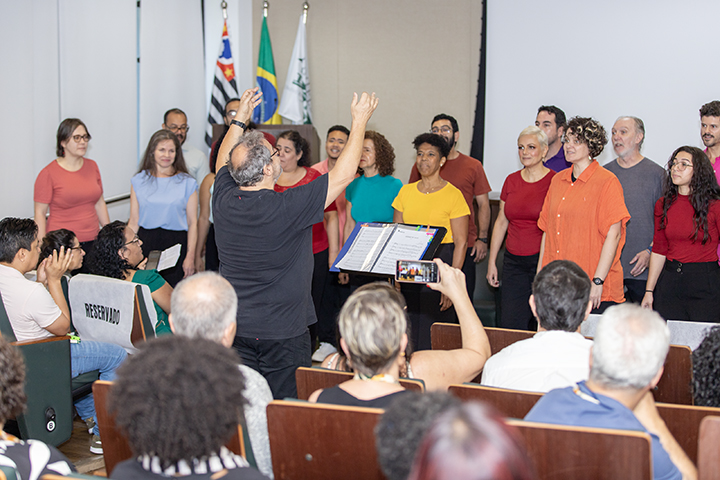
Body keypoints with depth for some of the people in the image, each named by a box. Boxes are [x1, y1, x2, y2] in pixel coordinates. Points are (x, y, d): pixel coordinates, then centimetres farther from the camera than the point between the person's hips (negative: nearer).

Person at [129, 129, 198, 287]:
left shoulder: (187, 183, 4)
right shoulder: (139, 181, 9)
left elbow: (192, 223, 2)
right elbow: (133, 222, 9)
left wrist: (190, 257, -5)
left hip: (176, 244, -1)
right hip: (145, 243, 1)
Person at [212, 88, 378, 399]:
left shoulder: (223, 200, -5)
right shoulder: (287, 208, -21)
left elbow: (224, 160, 19)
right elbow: (343, 175, -12)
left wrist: (240, 118, 28)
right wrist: (360, 121, -1)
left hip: (233, 329, 6)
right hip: (282, 332, -6)